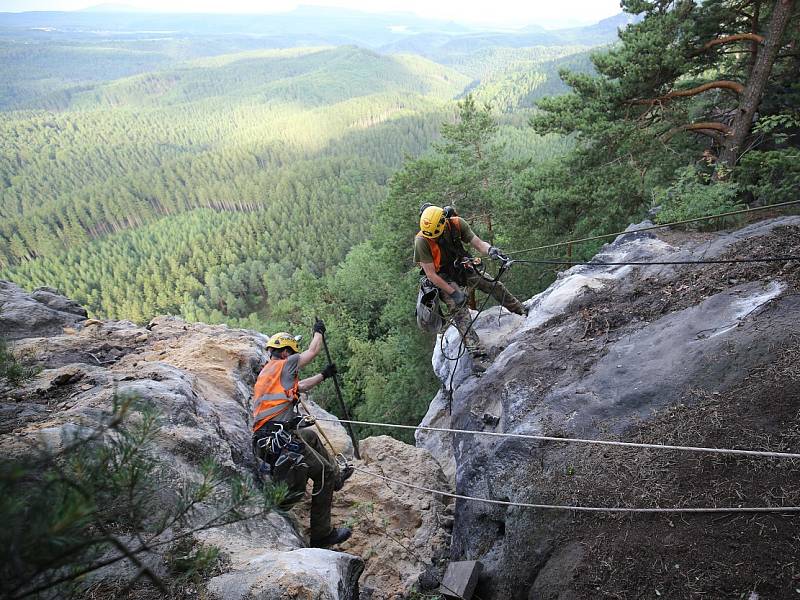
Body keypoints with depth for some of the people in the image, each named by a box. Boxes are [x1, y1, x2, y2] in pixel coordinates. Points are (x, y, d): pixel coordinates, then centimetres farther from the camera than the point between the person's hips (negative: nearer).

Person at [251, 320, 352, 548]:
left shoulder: (266, 372, 21)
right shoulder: (284, 364, -4)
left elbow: (299, 386, 33)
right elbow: (313, 351, 8)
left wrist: (324, 375, 42)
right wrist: (319, 331, 28)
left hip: (265, 440, 10)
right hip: (280, 441, -10)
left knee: (310, 435, 32)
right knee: (324, 474, 2)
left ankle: (337, 476, 44)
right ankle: (321, 535, 8)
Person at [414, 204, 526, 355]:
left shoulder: (457, 224, -20)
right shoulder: (422, 241, -29)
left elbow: (478, 243, -15)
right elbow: (430, 274, -24)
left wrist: (490, 249, -39)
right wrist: (453, 292, -26)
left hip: (462, 268, 4)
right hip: (442, 279, -4)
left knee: (495, 285, 1)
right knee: (459, 309, -24)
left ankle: (523, 310, 22)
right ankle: (473, 347, -29)